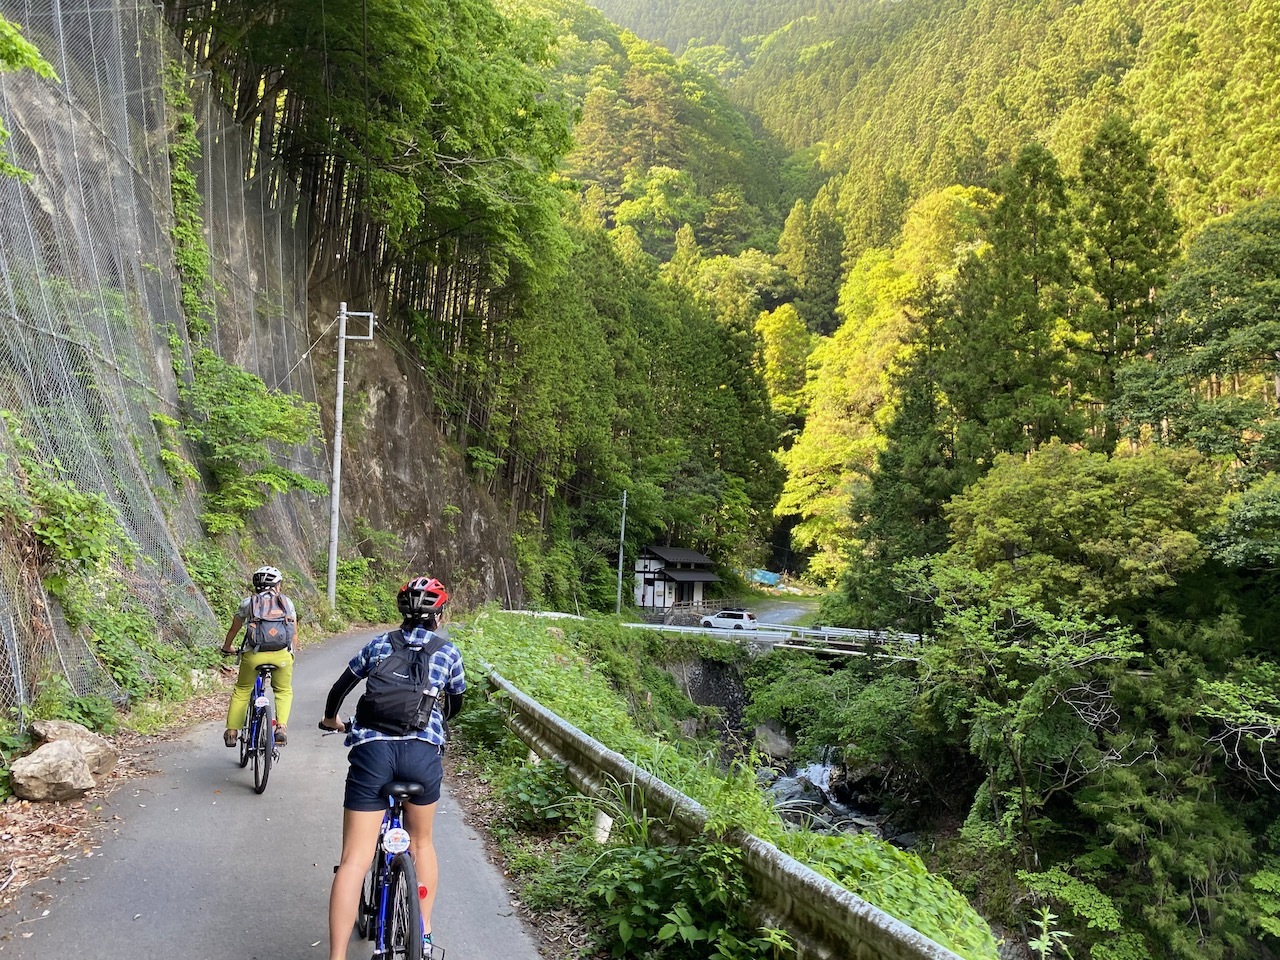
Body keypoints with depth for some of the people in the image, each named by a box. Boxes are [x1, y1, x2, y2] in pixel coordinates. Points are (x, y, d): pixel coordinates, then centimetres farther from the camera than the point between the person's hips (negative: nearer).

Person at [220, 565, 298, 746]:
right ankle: (281, 727, 3)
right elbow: (294, 634, 19)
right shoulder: (286, 602, 16)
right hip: (282, 655, 0)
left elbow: (234, 630, 26)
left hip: (253, 655, 0)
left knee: (241, 691, 23)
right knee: (284, 691, 22)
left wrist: (226, 648, 44)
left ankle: (231, 732, 21)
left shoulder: (248, 602, 16)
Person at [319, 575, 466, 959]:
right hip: (422, 752, 0)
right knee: (421, 842, 23)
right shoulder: (448, 651, 12)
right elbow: (455, 703, 25)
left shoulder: (378, 644, 15)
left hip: (371, 750, 0)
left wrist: (331, 718, 45)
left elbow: (341, 686, 24)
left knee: (354, 859, 0)